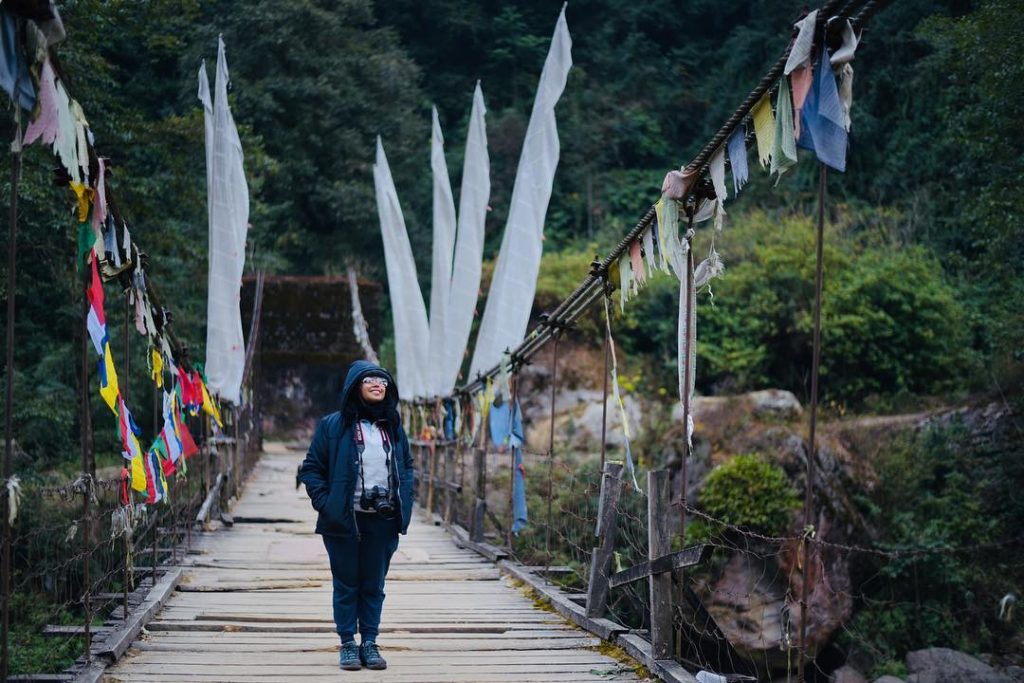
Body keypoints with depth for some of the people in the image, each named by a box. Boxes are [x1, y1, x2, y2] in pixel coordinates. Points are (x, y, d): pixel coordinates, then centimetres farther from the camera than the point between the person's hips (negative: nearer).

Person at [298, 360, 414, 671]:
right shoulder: (333, 425, -2)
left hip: (383, 521, 3)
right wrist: (325, 504, -10)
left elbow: (407, 465, 20)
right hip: (345, 520, -3)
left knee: (374, 586, 9)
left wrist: (404, 503, 7)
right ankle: (348, 644, 14)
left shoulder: (393, 426, 11)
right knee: (346, 585, 5)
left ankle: (370, 643, 18)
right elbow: (311, 468, 0)